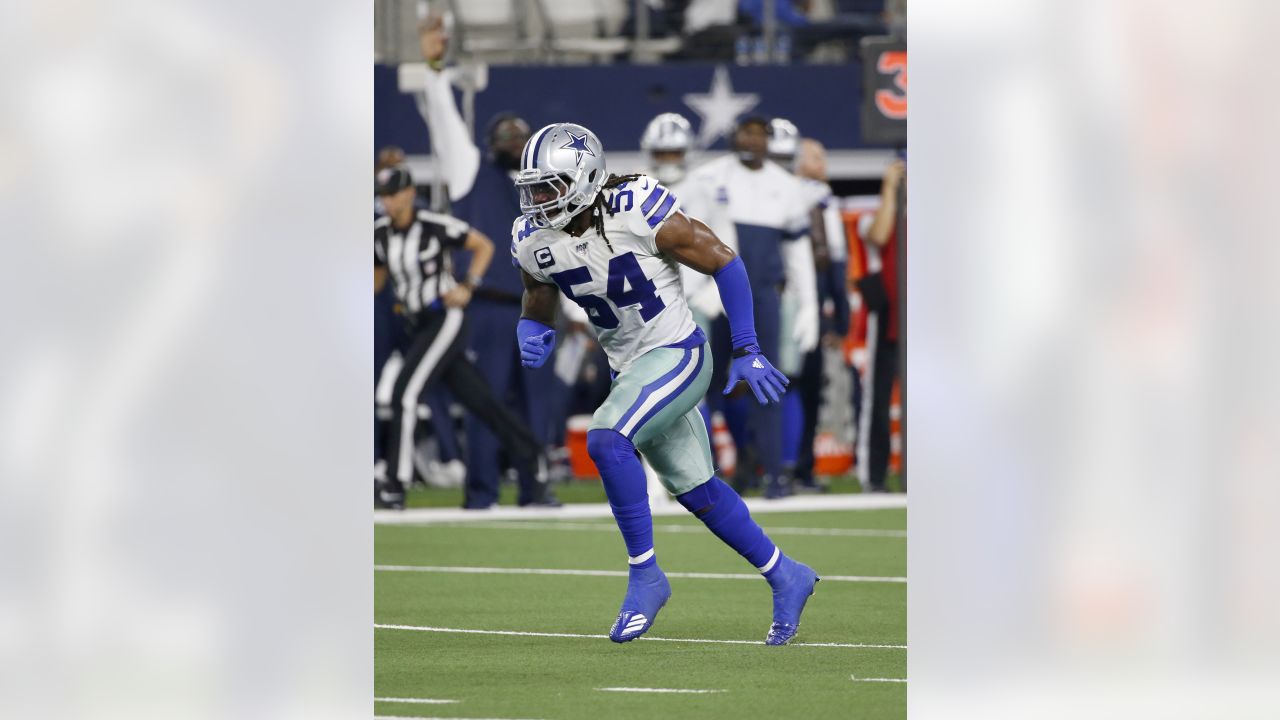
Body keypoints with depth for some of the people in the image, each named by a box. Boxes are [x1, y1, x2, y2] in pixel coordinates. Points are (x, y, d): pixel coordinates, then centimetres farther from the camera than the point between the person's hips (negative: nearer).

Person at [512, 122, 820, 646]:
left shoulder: (638, 212, -24)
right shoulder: (534, 240, -7)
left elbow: (724, 263, -16)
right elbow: (538, 300, 12)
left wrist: (747, 352, -15)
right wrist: (531, 334, -12)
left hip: (678, 356, -7)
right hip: (629, 368, 7)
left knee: (606, 440, -28)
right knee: (696, 491, 15)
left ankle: (644, 576, -15)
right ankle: (785, 578, 33)